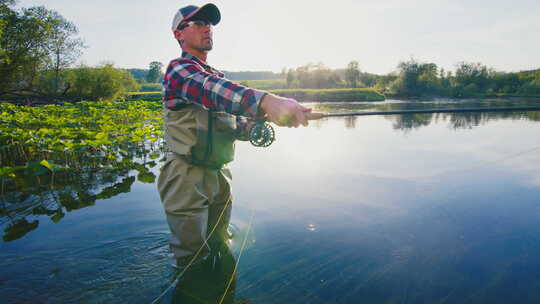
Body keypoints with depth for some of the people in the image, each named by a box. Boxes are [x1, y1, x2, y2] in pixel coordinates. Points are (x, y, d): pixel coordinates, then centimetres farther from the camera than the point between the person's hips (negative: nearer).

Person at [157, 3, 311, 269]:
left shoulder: (217, 76, 17)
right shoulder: (178, 69, -12)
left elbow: (233, 124, 15)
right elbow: (209, 90, -36)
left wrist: (254, 125, -10)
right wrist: (266, 101, -54)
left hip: (219, 175, 8)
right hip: (188, 178, -8)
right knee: (192, 262, 3)